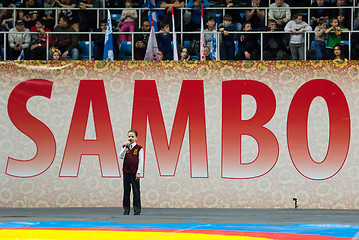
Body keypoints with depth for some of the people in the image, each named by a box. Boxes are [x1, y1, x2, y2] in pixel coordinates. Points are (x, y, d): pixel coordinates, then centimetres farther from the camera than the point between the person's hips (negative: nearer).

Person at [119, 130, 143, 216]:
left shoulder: (139, 148, -2)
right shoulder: (125, 147, 8)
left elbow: (140, 161, -3)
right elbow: (121, 157, -6)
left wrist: (138, 173, -9)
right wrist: (125, 147, -15)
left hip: (135, 173, -3)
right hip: (126, 172, 3)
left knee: (136, 191, 0)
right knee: (126, 191, 7)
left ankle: (137, 209, 5)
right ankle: (126, 210, 12)